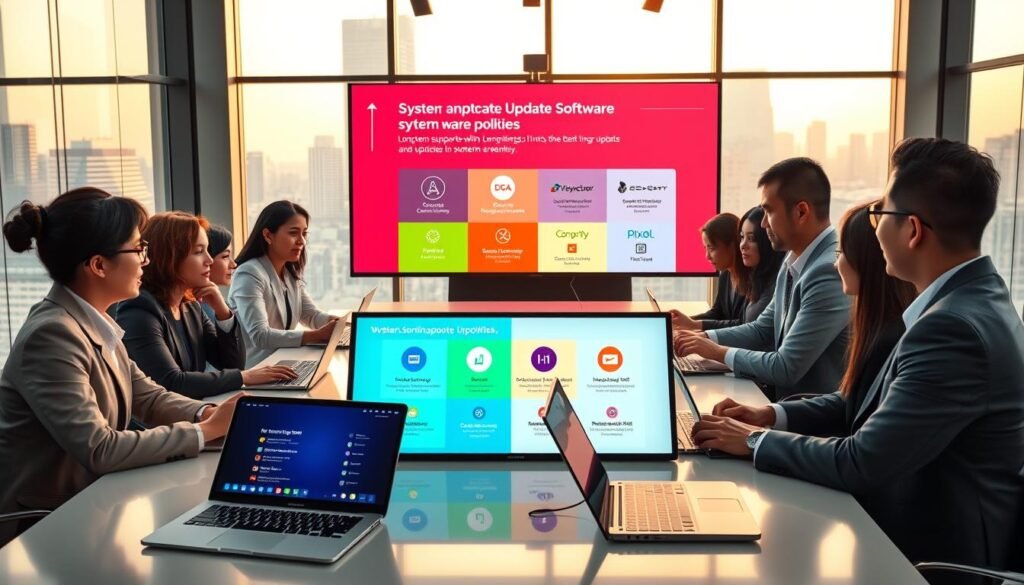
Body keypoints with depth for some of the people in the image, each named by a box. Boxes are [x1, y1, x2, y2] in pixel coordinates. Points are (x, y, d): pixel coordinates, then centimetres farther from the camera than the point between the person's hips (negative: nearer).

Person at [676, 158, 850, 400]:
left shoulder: (831, 272, -25)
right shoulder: (795, 260, 5)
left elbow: (786, 369, -24)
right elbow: (763, 329, 15)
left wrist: (719, 352, -11)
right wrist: (705, 337, 0)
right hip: (784, 397, 7)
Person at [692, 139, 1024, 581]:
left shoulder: (955, 327, -28)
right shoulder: (969, 300, 3)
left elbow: (860, 464, -26)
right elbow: (878, 407, 10)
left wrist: (755, 440, -12)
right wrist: (775, 417, 0)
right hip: (913, 527, 8)